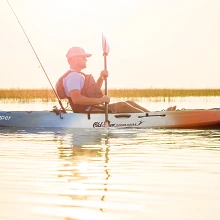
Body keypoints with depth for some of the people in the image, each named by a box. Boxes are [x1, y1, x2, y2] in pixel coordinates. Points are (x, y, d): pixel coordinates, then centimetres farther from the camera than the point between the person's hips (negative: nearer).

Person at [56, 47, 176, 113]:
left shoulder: (78, 75, 22)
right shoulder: (73, 76, -15)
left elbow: (93, 91, 29)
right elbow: (76, 98, -29)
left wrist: (101, 78, 11)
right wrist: (100, 100, -25)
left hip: (95, 108, 11)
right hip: (89, 111, -11)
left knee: (129, 103, 6)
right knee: (122, 105, -19)